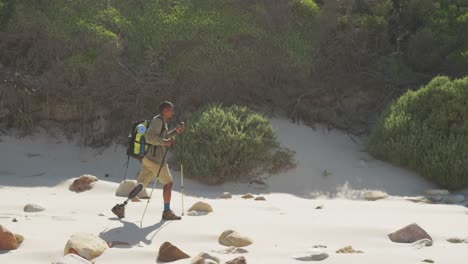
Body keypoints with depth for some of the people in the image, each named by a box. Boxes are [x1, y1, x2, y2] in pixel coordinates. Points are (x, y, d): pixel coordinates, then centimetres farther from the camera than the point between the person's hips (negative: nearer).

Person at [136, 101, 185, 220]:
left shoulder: (161, 122, 19)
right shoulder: (157, 121, -13)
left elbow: (163, 137, 28)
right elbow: (149, 137, -24)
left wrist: (176, 131, 17)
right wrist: (165, 142, -25)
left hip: (148, 157, 10)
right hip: (155, 158, -10)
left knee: (141, 184, 9)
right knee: (168, 183, -1)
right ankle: (167, 212, 4)